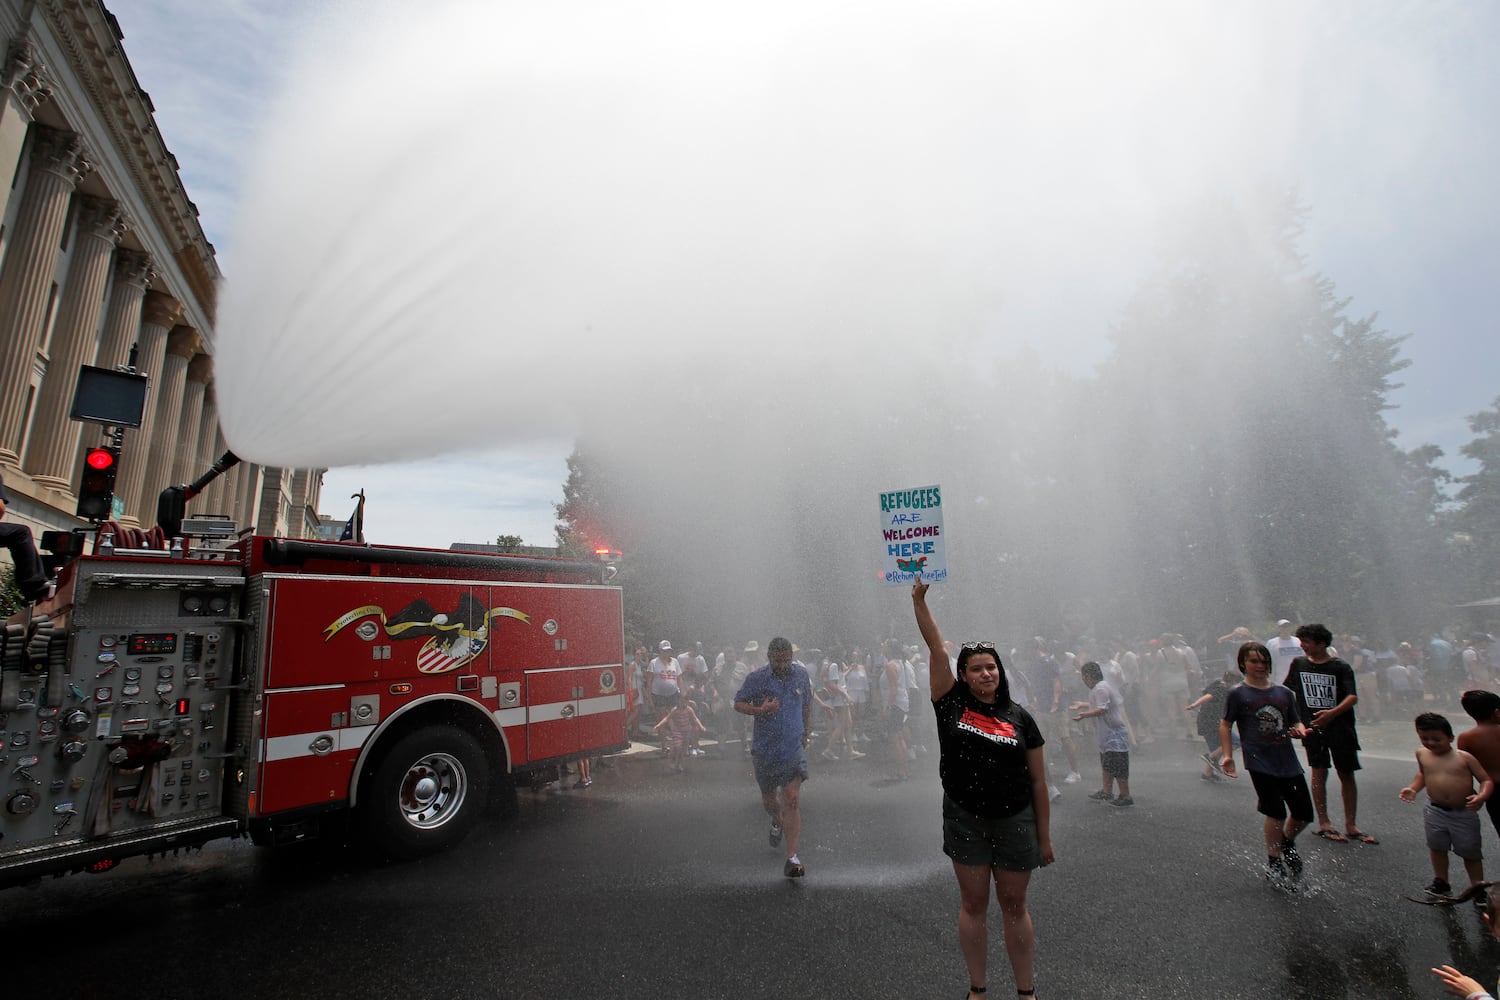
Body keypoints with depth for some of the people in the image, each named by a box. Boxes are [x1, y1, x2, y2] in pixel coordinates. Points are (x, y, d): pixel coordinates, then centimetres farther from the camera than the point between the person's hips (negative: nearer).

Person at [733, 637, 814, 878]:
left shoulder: (801, 674, -1)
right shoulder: (757, 679, -10)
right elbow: (738, 704, -3)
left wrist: (806, 731, 20)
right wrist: (760, 710, -20)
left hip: (794, 749, 0)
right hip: (765, 750, 0)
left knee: (792, 801, -11)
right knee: (768, 799, 16)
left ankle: (792, 858, -7)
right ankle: (777, 821, 51)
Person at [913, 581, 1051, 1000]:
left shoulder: (1019, 718, -3)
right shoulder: (952, 704, -5)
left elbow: (1038, 780, 2)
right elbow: (937, 649, -13)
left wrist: (1044, 838, 2)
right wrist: (919, 600, -20)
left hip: (1015, 822, 0)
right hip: (964, 820, 0)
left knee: (1014, 906, 12)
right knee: (973, 904, 11)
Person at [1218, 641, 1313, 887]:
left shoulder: (1284, 693, 11)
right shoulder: (1237, 694, -3)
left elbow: (1295, 722, 18)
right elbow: (1225, 725, -1)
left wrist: (1300, 730, -5)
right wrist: (1227, 755, -7)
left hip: (1288, 761, 5)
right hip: (1260, 762, -5)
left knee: (1304, 813, 7)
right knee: (1276, 812, -7)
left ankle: (1287, 842, 38)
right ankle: (1273, 861, 12)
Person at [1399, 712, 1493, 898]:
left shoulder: (1464, 757, -10)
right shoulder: (1422, 754, 1)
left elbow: (1486, 780, -9)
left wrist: (1482, 796, -27)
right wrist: (1413, 788, 7)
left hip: (1463, 814, -3)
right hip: (1435, 812, 3)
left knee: (1471, 853, 11)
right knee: (1437, 848, 14)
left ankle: (1477, 888, 28)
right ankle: (1441, 883, 29)